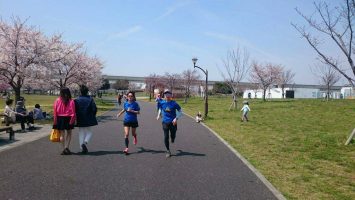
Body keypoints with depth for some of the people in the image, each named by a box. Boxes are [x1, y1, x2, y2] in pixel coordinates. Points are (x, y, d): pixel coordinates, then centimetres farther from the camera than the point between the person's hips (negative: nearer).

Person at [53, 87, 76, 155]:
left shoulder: (57, 100, -6)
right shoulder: (71, 101, -10)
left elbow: (55, 112, -5)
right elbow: (73, 112, -11)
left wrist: (55, 121, 0)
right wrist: (72, 121, -5)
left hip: (60, 119, 1)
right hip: (68, 119, -1)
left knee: (62, 134, 11)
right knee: (69, 134, 15)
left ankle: (64, 149, 12)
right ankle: (67, 147, 3)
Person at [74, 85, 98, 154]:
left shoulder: (77, 100, -2)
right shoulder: (90, 99, -6)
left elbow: (75, 110, -5)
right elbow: (94, 109, -10)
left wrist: (76, 117, 7)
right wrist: (92, 116, 6)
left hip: (80, 120, 2)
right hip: (88, 119, -2)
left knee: (81, 133, 11)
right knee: (89, 132, 12)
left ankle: (83, 148, 9)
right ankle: (85, 142, -14)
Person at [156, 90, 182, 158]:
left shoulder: (174, 103, -8)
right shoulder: (162, 103, 0)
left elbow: (180, 111, -2)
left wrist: (176, 118, -13)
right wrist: (158, 115, 8)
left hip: (173, 122, -1)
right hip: (165, 122, 2)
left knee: (173, 136, 7)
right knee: (166, 137, -1)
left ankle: (172, 138, 48)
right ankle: (168, 151, 13)